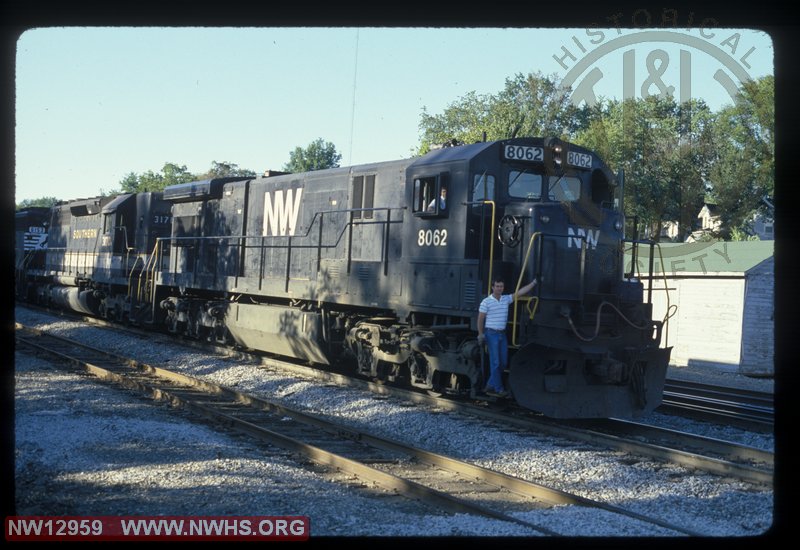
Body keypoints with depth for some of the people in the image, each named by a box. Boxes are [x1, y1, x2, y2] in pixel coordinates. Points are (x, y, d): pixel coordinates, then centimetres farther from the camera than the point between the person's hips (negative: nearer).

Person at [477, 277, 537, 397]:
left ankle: (490, 386, 18)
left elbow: (520, 292, 4)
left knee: (503, 362, 8)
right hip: (491, 334, -6)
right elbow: (480, 319, -4)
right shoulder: (486, 302, -7)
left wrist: (534, 282, -3)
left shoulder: (506, 299, 8)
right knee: (495, 362, -4)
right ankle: (498, 389, 1)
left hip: (502, 334, 6)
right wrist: (480, 334, -8)